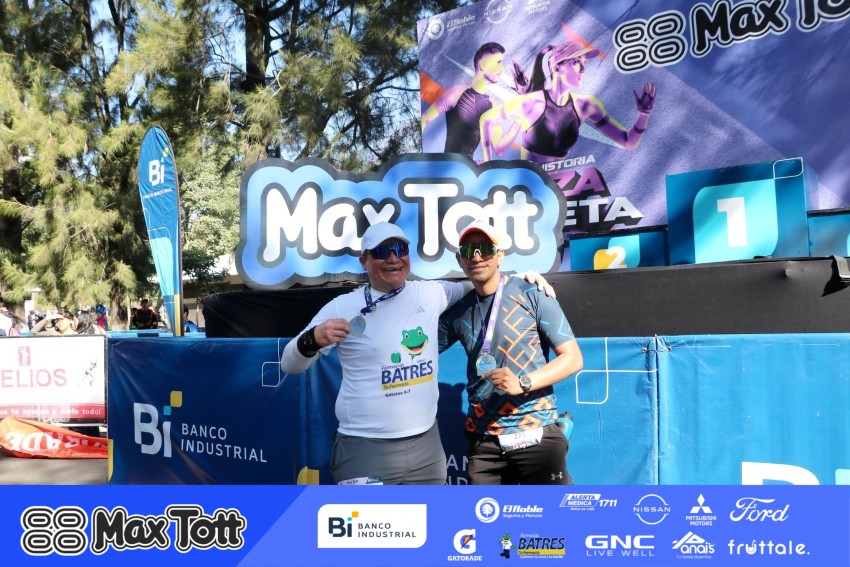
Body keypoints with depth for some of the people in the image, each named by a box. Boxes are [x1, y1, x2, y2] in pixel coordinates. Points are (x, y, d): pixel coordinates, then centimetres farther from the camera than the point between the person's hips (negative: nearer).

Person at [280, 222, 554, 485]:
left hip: (426, 444, 5)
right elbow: (290, 365, -8)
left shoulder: (430, 294, 3)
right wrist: (313, 339, -29)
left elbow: (474, 285, 22)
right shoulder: (343, 308, -9)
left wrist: (522, 277, 8)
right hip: (365, 448, -5)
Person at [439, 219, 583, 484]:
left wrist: (523, 382, -19)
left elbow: (573, 358, -5)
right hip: (483, 437, 4)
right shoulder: (457, 310, 5)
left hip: (535, 433, -3)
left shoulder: (532, 295, -5)